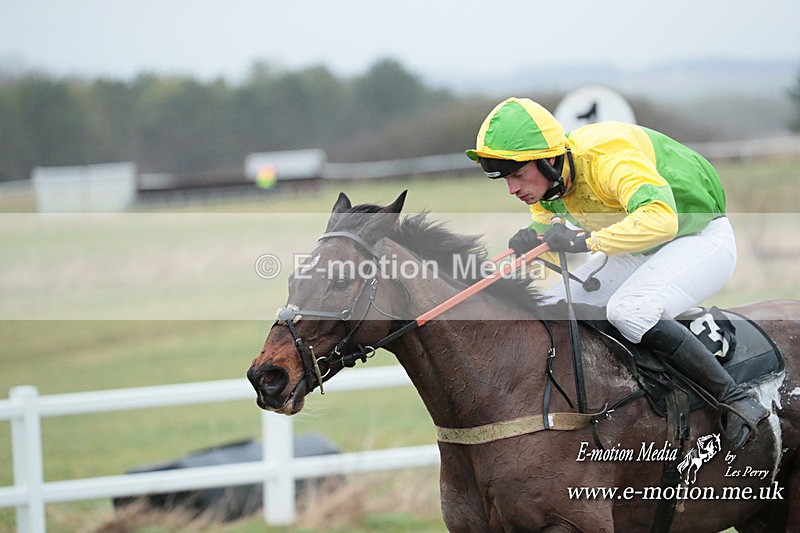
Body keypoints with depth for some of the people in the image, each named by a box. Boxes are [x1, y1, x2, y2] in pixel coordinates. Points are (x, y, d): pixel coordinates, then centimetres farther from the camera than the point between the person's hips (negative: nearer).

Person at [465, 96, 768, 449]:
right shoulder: (546, 179, -9)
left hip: (703, 238, -9)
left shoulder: (606, 157, -34)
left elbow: (661, 218, -47)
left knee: (628, 311, -32)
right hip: (639, 249, 9)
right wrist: (529, 240, -21)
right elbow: (545, 226, 3)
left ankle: (736, 401, -22)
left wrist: (587, 241, -52)